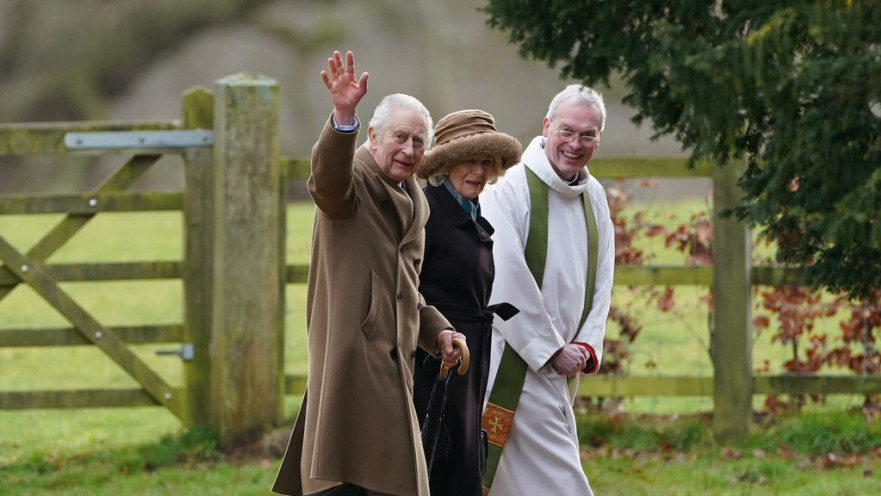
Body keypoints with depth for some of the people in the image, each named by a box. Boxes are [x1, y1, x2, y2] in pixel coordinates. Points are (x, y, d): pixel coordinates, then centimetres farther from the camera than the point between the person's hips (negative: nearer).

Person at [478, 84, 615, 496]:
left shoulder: (594, 197, 11)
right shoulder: (510, 188, -12)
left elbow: (601, 280, 12)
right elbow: (507, 283, -17)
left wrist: (587, 345, -3)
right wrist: (550, 349, -15)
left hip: (560, 366, 8)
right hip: (516, 362, -8)